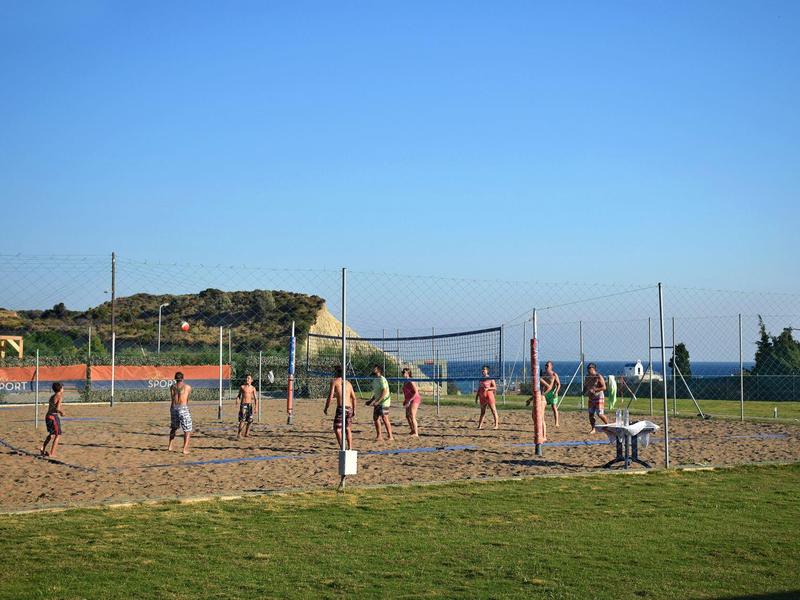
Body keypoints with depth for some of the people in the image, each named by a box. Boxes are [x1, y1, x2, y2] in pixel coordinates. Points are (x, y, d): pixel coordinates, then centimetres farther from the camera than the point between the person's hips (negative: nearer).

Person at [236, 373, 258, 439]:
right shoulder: (242, 387, 5)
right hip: (243, 404, -2)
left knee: (249, 420, 3)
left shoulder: (253, 388, 6)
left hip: (250, 405, 2)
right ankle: (239, 434, -9)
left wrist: (256, 407, -3)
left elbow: (255, 398, 5)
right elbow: (239, 395, 11)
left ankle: (246, 433, 15)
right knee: (242, 420, -12)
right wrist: (237, 399, -12)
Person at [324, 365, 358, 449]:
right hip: (349, 408, 6)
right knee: (348, 429, 19)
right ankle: (350, 448, 20)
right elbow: (354, 398, 16)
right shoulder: (348, 383, 17)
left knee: (337, 429, -3)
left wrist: (326, 408, 2)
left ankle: (342, 448, -17)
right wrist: (354, 410, 23)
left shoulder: (334, 381, 1)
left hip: (341, 408, -6)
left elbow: (330, 396, -6)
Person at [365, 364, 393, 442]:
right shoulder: (375, 380, 14)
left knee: (384, 419, -8)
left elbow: (384, 392, -23)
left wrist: (377, 401, -26)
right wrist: (371, 400, 16)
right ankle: (379, 436, 17)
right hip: (378, 403, 9)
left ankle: (390, 436, -2)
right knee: (375, 418, 9)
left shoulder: (382, 379, -15)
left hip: (384, 403, -9)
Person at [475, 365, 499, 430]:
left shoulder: (490, 379, -4)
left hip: (489, 396, -6)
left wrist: (488, 388, -24)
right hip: (482, 397, 6)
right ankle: (480, 425, 13)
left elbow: (495, 387, -10)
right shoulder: (481, 379, 13)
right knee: (482, 411, 11)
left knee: (493, 410, -5)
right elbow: (479, 389, 20)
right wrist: (476, 396, 15)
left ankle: (496, 425, -4)